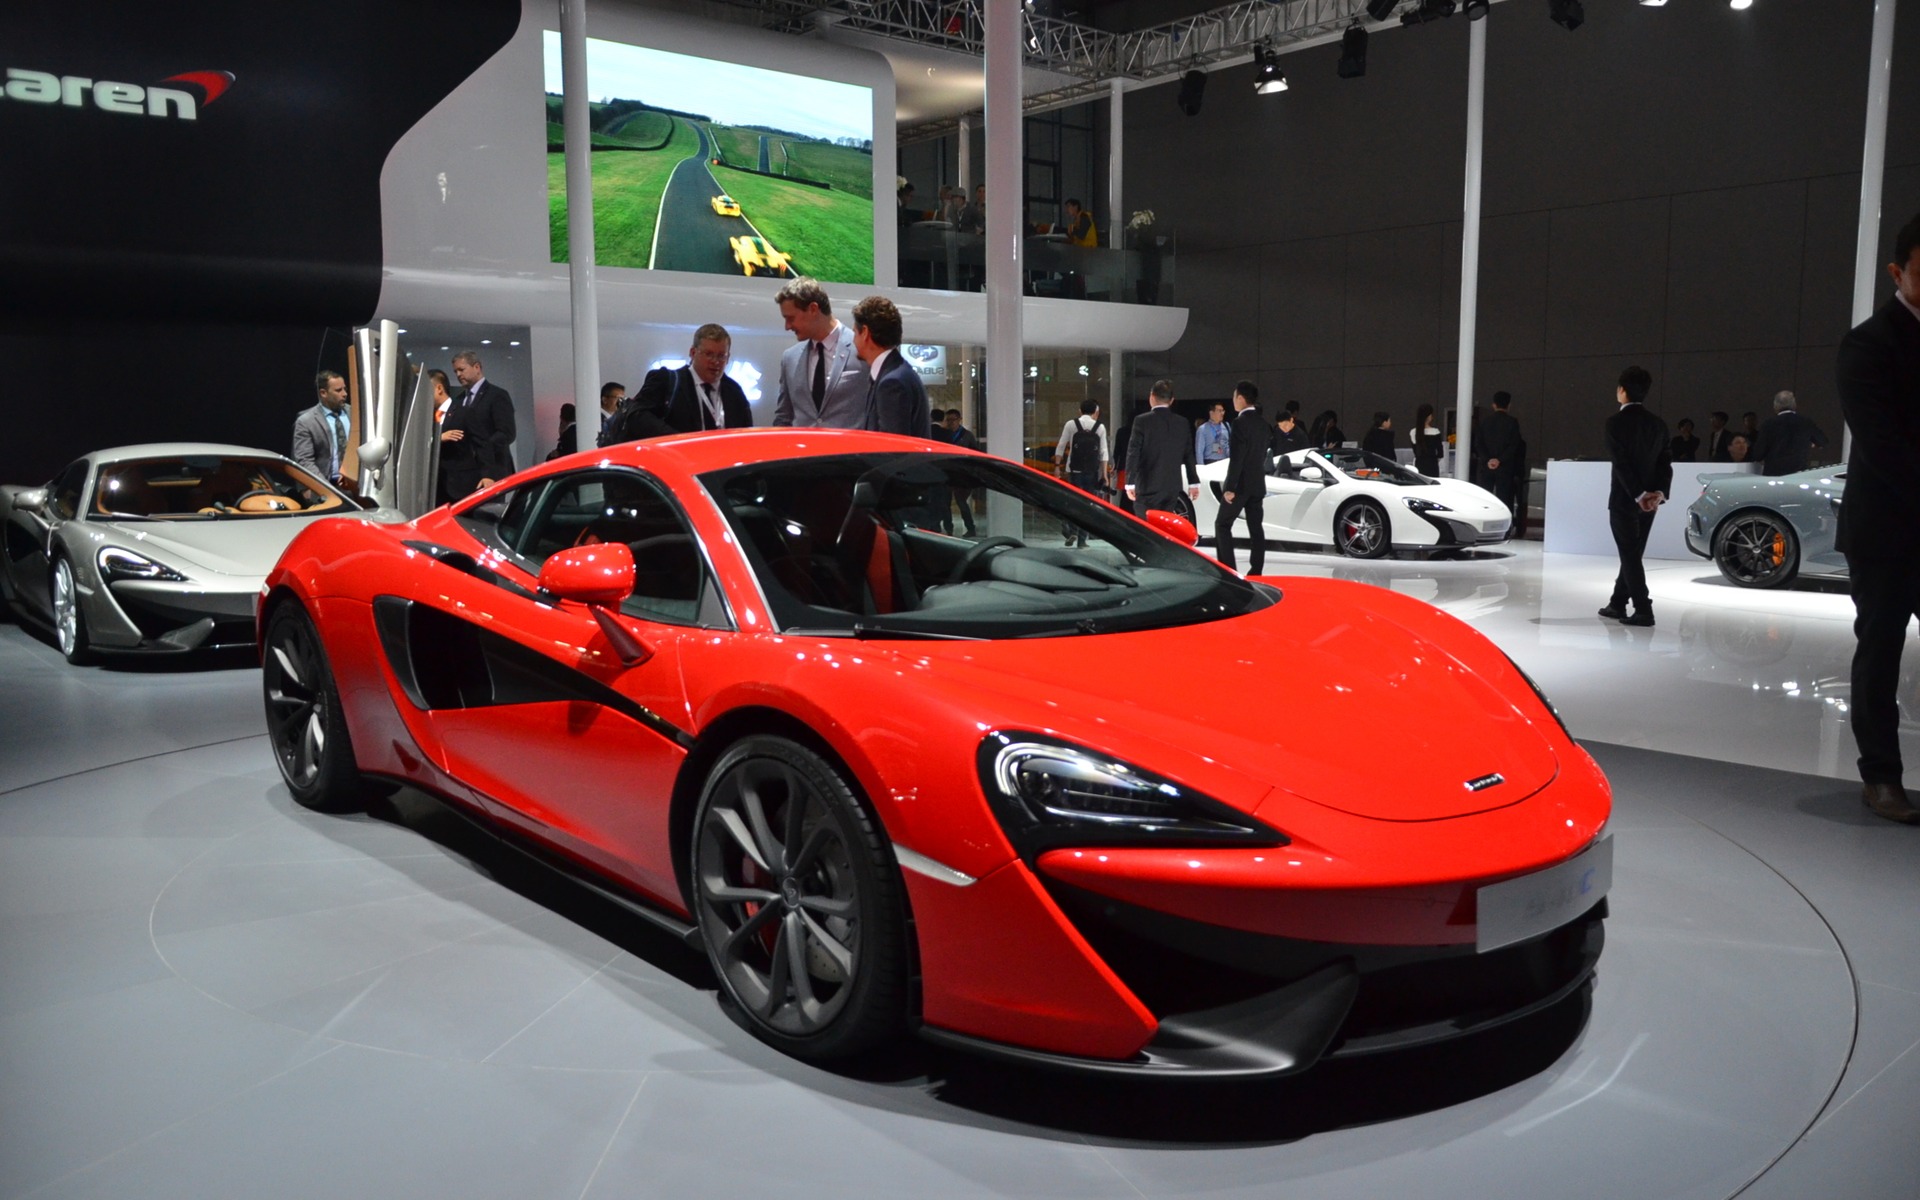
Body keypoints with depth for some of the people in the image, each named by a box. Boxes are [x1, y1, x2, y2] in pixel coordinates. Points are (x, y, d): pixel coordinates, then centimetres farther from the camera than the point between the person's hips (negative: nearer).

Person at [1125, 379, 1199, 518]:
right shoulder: (1182, 423, 6)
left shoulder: (1142, 421, -6)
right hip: (1172, 487, 4)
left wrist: (1130, 483, -8)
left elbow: (1133, 453, -10)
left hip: (1148, 486, -4)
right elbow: (1189, 455, 9)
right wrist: (1194, 482, 15)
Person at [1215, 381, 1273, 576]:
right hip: (1258, 483, 7)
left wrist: (1230, 487, -19)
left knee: (1222, 524, 1)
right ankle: (1256, 572, 4)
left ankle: (1228, 569, -6)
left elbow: (1237, 457, -19)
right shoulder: (1262, 423, 10)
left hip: (1241, 483, -7)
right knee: (1256, 527, 6)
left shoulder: (1240, 422, -15)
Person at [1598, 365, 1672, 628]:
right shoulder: (1658, 424, 8)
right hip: (1649, 501, 6)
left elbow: (1621, 463, -18)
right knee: (1633, 554, 15)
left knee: (1630, 556, -2)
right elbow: (1666, 463, 1)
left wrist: (1638, 495, -16)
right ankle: (1617, 604, 25)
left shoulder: (1616, 422, -11)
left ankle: (1643, 610, -7)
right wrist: (1659, 492, -8)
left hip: (1624, 499, -6)